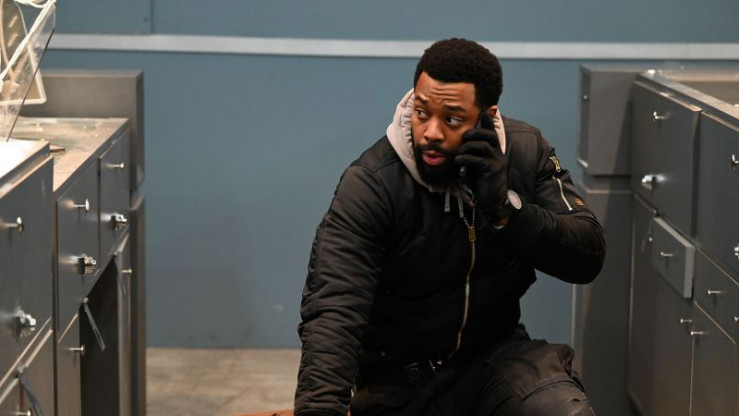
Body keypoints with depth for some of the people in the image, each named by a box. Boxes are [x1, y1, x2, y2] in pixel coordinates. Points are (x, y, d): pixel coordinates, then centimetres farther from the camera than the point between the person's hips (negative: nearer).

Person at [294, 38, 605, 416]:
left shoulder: (525, 151, -6)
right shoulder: (369, 185, -20)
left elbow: (589, 257, -10)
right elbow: (333, 308, -31)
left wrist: (506, 207, -26)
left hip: (494, 354, 1)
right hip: (396, 380, -1)